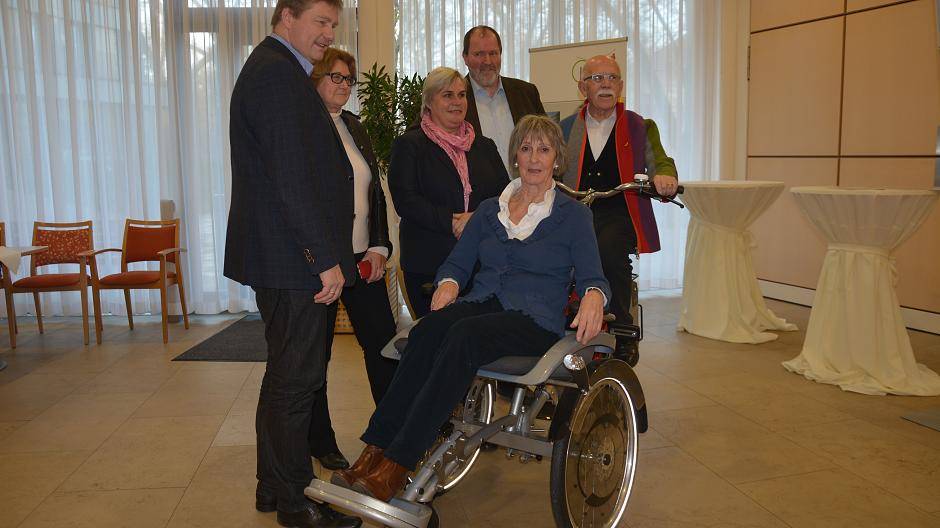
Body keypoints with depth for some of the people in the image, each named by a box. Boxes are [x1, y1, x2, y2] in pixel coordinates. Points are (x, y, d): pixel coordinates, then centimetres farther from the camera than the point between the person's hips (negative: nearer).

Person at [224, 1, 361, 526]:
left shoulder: (275, 70, 20)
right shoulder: (277, 73, -14)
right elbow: (293, 179, -22)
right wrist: (325, 259, -20)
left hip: (286, 259, 11)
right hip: (293, 260, -11)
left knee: (289, 374, 18)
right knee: (296, 379, 0)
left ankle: (275, 485, 32)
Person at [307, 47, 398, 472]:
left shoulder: (353, 126, 15)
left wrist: (379, 247, 5)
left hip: (363, 258, 6)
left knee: (383, 342, 5)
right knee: (315, 354, 6)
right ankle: (321, 442, 20)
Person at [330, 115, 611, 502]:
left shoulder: (573, 215, 9)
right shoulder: (490, 209, 21)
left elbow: (592, 277, 2)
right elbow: (457, 262, 19)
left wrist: (593, 295, -22)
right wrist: (449, 282, -5)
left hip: (535, 320, -4)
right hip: (482, 304, 4)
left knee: (465, 335, -36)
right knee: (428, 329, -31)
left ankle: (393, 470, -40)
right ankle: (373, 454, -37)